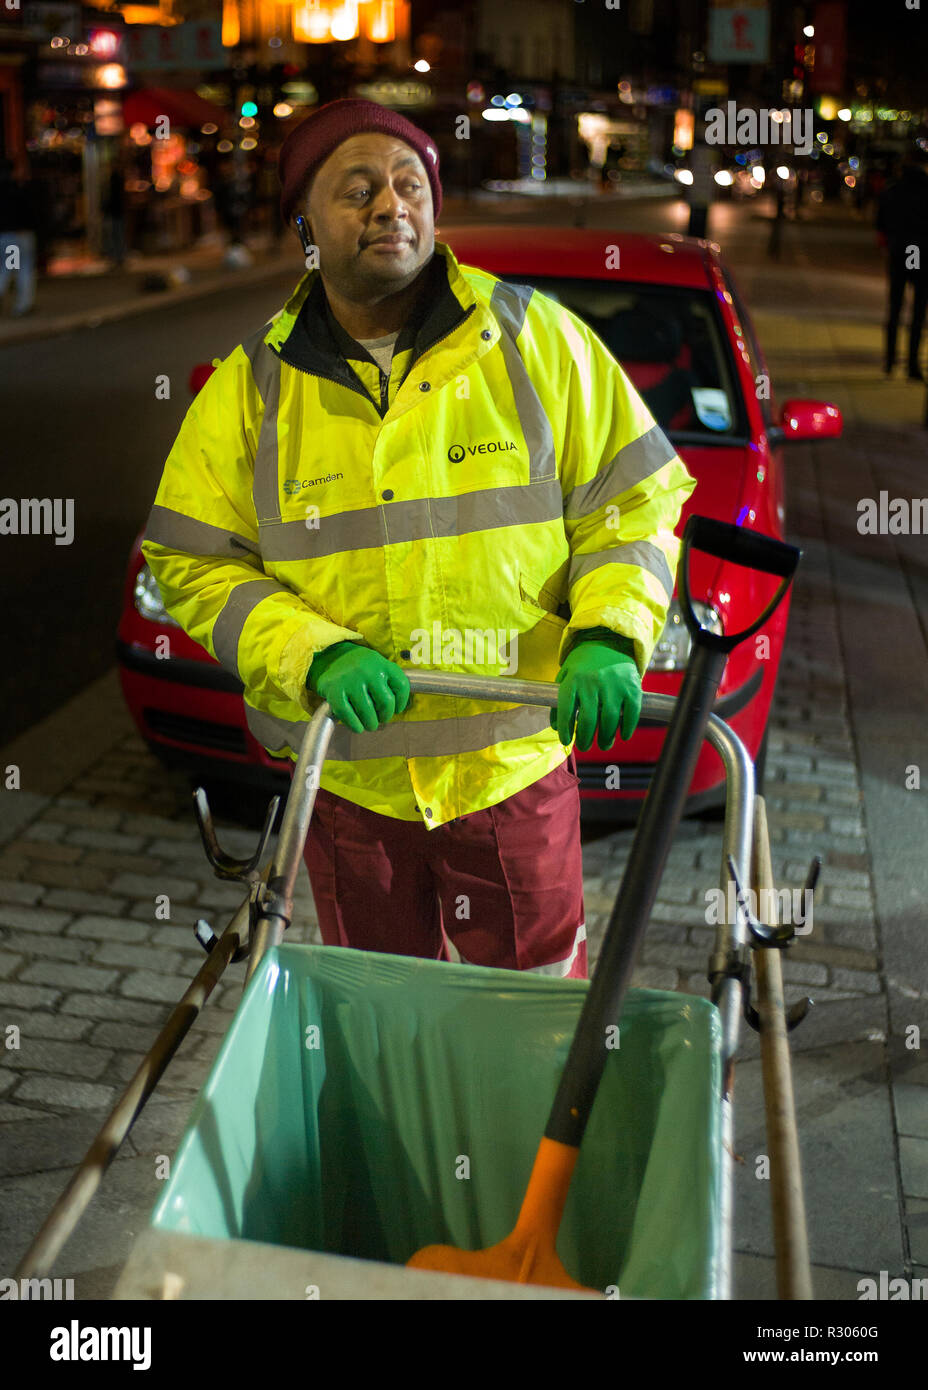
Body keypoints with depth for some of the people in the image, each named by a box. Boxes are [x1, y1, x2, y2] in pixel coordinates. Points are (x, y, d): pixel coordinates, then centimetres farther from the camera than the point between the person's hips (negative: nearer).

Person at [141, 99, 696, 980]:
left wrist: (606, 638, -17)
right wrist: (316, 657, -17)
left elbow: (634, 499, 0)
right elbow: (192, 562, -1)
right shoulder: (251, 387, 0)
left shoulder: (534, 338, -2)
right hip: (347, 781, 2)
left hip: (515, 769, -1)